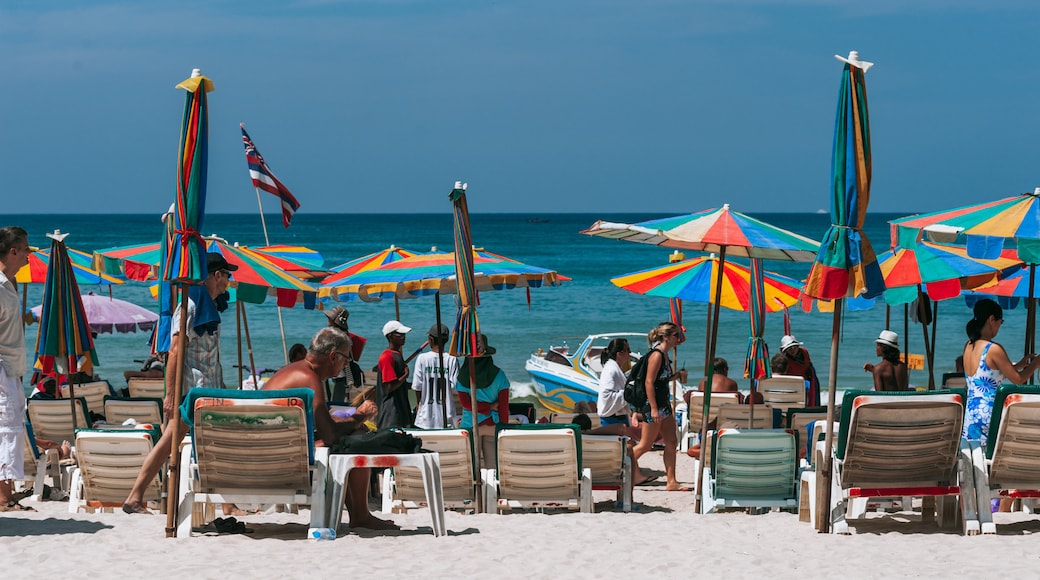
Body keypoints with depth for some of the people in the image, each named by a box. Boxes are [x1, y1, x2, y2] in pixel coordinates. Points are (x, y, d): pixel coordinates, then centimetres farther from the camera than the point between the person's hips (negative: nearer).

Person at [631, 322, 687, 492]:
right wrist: (653, 408, -23)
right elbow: (649, 382, -20)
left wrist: (677, 376, 8)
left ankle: (671, 481, 8)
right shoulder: (656, 355, -16)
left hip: (664, 405, 10)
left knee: (672, 442, 7)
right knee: (645, 445, -4)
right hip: (653, 404, -10)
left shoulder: (664, 355, 12)